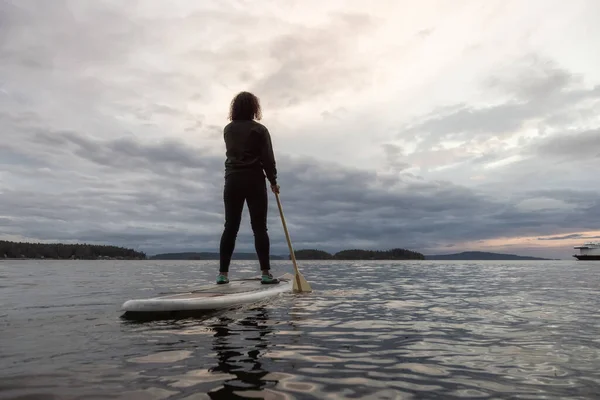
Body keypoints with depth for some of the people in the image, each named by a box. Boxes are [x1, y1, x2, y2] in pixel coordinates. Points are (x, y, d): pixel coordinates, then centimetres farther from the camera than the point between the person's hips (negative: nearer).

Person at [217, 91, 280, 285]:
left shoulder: (227, 129, 10)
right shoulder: (259, 129, -3)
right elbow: (268, 158, -6)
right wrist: (273, 180, 4)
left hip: (232, 181, 4)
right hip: (254, 181, -4)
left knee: (230, 227, 5)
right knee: (259, 227, -2)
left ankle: (223, 273, 5)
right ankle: (266, 273, -4)